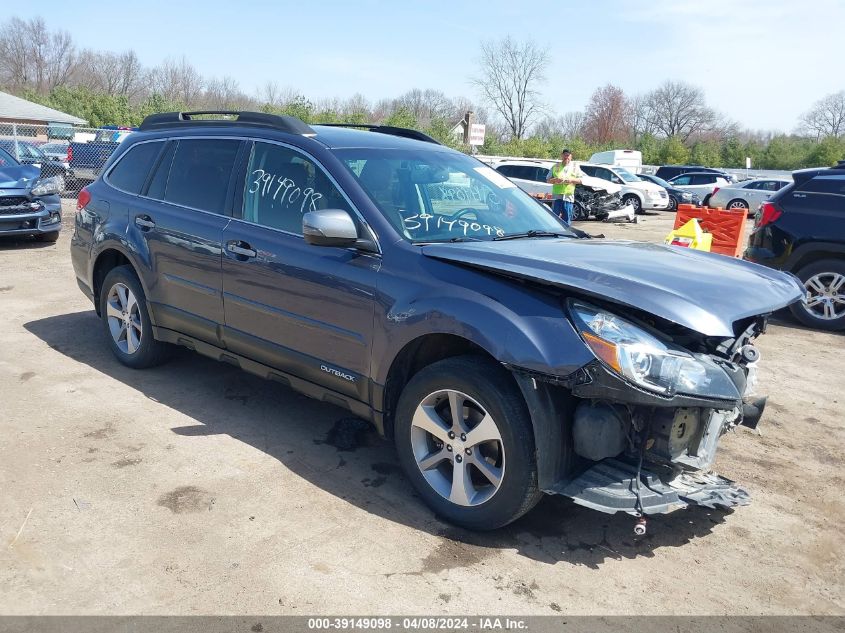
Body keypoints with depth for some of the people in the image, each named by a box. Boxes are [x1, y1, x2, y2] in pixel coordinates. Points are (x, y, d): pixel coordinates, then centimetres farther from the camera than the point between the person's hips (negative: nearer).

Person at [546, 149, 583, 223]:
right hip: (556, 196, -1)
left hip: (569, 197, 1)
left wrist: (571, 180, -9)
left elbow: (581, 180, 10)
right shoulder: (555, 166, 12)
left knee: (567, 218, 2)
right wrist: (555, 180, -10)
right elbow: (548, 180, 11)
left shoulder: (575, 167, 13)